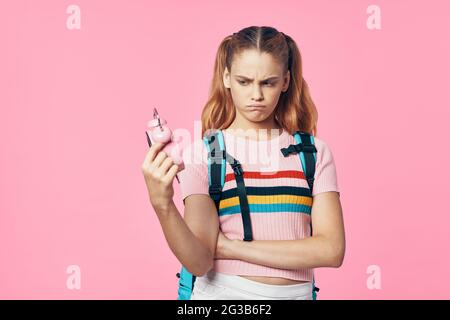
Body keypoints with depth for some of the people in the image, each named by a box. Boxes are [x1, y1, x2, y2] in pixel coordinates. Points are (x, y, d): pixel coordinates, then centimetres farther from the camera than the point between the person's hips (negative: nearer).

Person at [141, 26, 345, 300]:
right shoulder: (202, 153, -3)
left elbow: (332, 250, -9)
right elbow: (199, 261, -10)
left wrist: (231, 247, -11)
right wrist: (162, 205, -27)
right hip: (223, 291, -1)